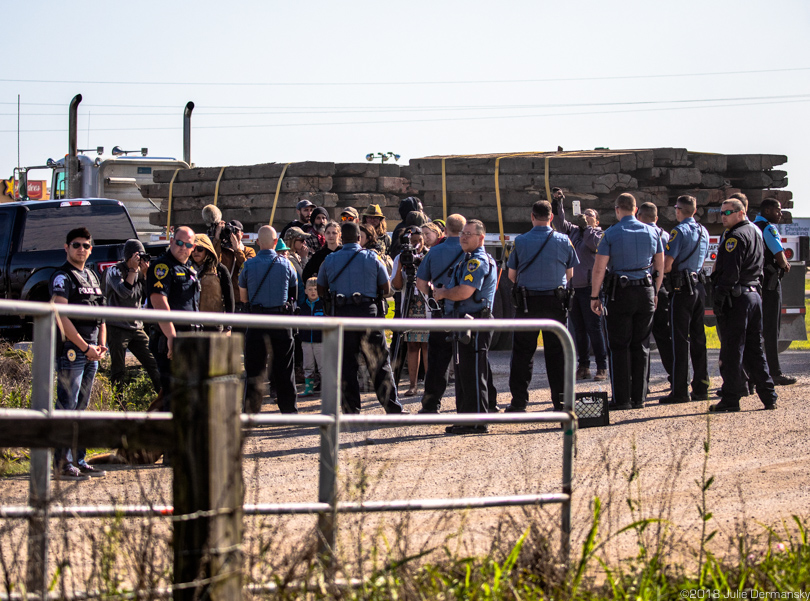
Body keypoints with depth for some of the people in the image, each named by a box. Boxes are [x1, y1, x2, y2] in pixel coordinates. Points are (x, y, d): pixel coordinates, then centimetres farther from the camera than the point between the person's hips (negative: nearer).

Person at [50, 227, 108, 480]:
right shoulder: (62, 277, -7)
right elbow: (61, 317, -15)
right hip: (70, 350, -8)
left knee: (81, 408, 12)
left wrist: (101, 344, 6)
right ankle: (63, 464, -7)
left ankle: (79, 461, 16)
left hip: (91, 352, 8)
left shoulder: (92, 276, 18)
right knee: (67, 407, -8)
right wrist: (85, 347, -15)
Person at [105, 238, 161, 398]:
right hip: (117, 329, -5)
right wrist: (133, 269, -18)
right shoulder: (114, 271, -7)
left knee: (153, 364, -1)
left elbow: (148, 295, 6)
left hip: (136, 328, 5)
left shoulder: (140, 273, 11)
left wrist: (145, 273, -2)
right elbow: (124, 292, -23)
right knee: (118, 371, -1)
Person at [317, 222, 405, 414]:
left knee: (346, 365, 6)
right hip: (367, 312, -1)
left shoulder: (329, 260, 5)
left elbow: (320, 291, 12)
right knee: (379, 364, 3)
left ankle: (351, 411, 4)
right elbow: (386, 289, 7)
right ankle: (392, 407, 2)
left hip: (340, 313, 1)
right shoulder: (372, 258, 2)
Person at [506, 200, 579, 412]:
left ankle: (519, 401, 4)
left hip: (527, 301, -1)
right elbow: (570, 274, 8)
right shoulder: (564, 241, -1)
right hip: (556, 301, 1)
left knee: (522, 353, 5)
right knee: (556, 352, 7)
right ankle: (560, 401, 6)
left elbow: (512, 274, 4)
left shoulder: (520, 241, -4)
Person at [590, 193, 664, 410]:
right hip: (646, 292, 4)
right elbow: (660, 266, 12)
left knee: (619, 346, 1)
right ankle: (639, 397, 8)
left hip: (620, 294, -4)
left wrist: (595, 297, -1)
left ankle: (622, 398, -2)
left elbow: (599, 269, -8)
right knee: (641, 346, 8)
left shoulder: (611, 234, -6)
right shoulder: (652, 232, 6)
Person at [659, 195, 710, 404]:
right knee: (698, 338, 11)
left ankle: (680, 391, -6)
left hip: (682, 290, -7)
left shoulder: (679, 231, -13)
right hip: (699, 287, 7)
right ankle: (701, 388, 13)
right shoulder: (703, 232, 12)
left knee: (681, 340, -5)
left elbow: (667, 266, -17)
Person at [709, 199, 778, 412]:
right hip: (754, 294, 9)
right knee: (755, 349, 14)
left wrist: (719, 298, -18)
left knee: (732, 351, -5)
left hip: (737, 298, -9)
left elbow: (730, 272, -20)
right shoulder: (756, 232, 16)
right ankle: (768, 396, 13)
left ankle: (731, 399, -3)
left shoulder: (736, 236, -13)